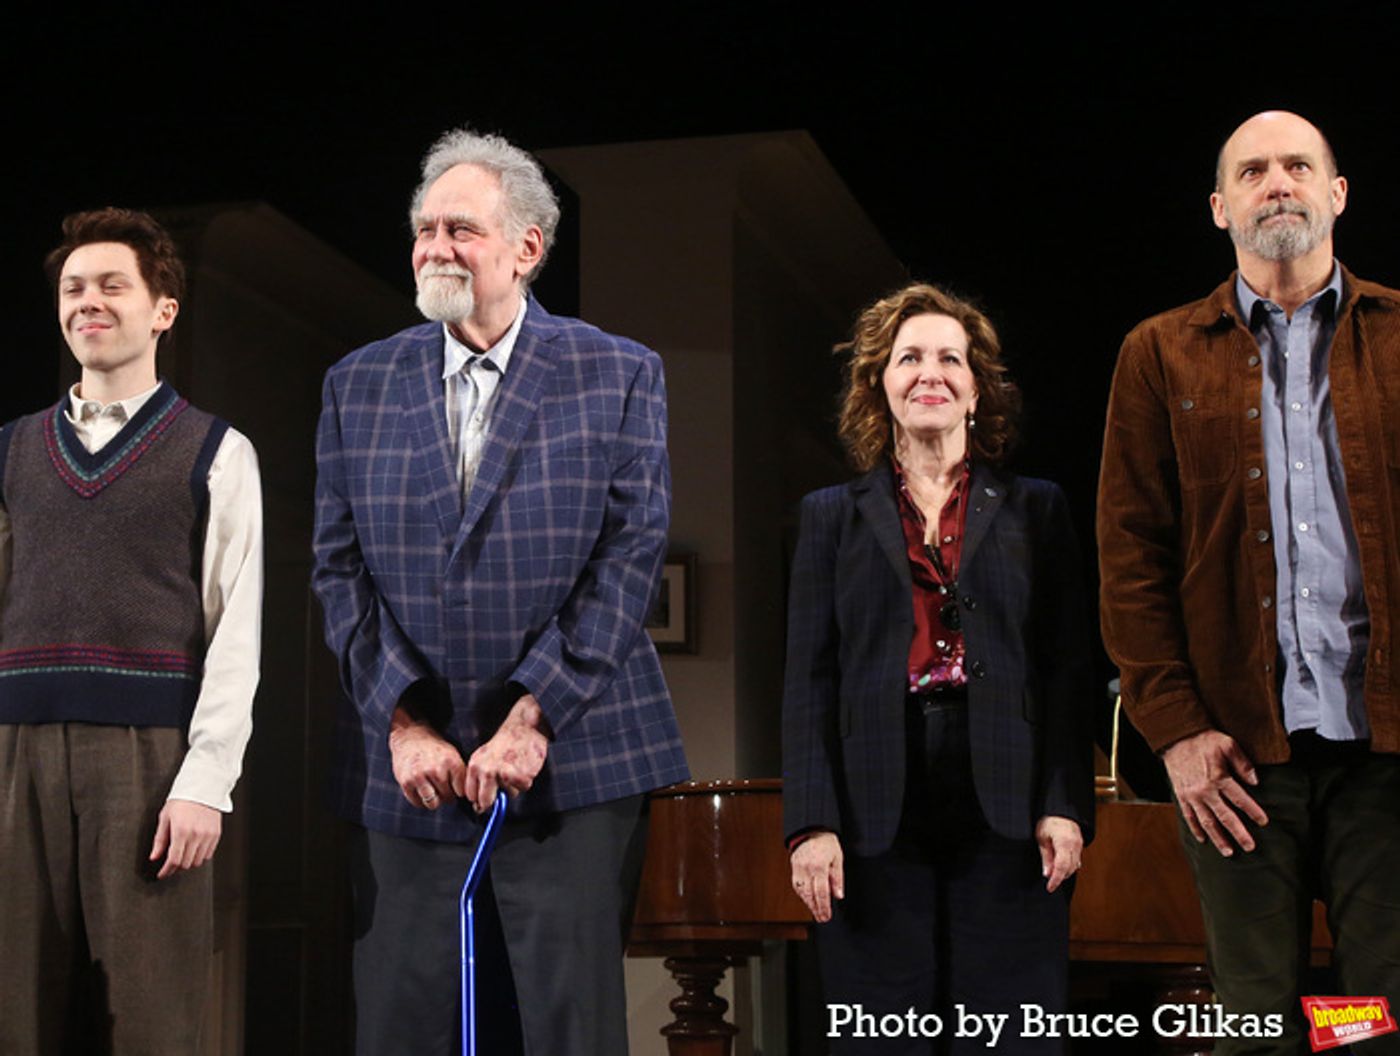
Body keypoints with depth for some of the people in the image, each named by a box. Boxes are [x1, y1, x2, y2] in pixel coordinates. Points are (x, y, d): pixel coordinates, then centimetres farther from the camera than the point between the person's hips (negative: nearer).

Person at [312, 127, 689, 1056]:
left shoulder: (619, 377, 3)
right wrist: (402, 724, -6)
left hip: (572, 761, -2)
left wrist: (533, 719, -12)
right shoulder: (360, 385, 11)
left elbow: (633, 554, -4)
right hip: (406, 768, 2)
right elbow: (341, 569, 6)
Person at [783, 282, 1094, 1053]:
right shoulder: (833, 515, 12)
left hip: (1006, 817, 0)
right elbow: (809, 680, 5)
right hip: (876, 819, 0)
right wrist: (811, 823, -5)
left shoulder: (1035, 509, 11)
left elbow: (1067, 667, 6)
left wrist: (1065, 806, -6)